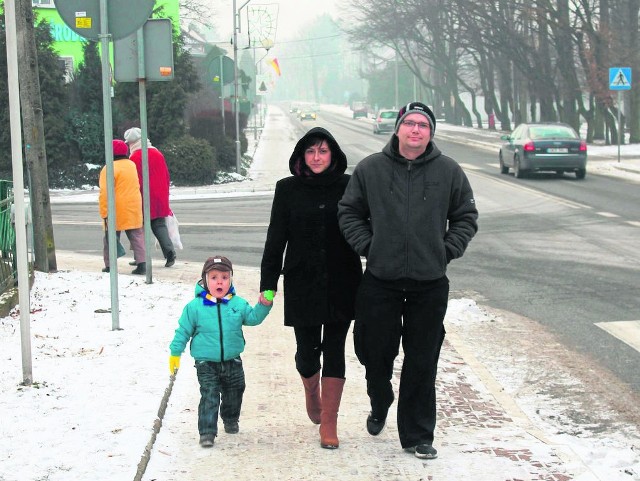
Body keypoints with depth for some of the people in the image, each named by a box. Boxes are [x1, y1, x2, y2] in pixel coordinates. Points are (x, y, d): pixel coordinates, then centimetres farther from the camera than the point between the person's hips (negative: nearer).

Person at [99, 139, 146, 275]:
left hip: (116, 211, -5)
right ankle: (141, 264, -4)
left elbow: (105, 193, -19)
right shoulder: (132, 165, 10)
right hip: (134, 209, 5)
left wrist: (105, 213, -18)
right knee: (137, 236, 6)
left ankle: (109, 265, 11)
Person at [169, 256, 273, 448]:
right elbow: (183, 331, -1)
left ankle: (230, 420, 43)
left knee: (234, 394, 18)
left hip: (232, 361, 4)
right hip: (206, 363, -3)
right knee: (209, 396, -11)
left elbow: (253, 317, 0)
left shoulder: (238, 304, -1)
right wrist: (175, 352, -1)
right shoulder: (195, 306, -8)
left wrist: (263, 305, -18)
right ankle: (207, 432, -8)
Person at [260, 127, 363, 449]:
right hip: (302, 284, 0)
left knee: (334, 351, 1)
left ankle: (329, 422, 9)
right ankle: (312, 392, 40)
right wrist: (267, 286, -2)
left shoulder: (348, 187, 0)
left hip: (341, 284, 0)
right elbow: (275, 240, 2)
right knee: (307, 350, 6)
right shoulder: (288, 190, 1)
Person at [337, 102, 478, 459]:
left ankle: (418, 436, 15)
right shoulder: (370, 169, 2)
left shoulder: (449, 171, 3)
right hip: (380, 282, 0)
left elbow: (466, 217, 11)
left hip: (430, 284, 0)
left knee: (422, 364, 3)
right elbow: (349, 213, 10)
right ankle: (380, 406, 40)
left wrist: (447, 250, 0)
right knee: (376, 354, 9)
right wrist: (367, 245, -1)